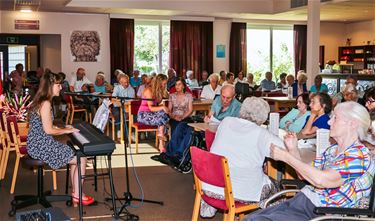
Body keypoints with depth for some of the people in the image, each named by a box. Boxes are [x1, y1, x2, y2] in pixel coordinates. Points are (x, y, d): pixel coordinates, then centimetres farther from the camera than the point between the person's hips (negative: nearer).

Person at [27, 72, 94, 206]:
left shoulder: (41, 101, 13)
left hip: (39, 144, 10)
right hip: (41, 146, -10)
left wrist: (64, 129, 11)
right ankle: (77, 195, 6)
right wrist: (66, 131, -7)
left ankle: (75, 192, 18)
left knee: (75, 155, 17)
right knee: (82, 159, -6)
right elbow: (48, 130, -21)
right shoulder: (46, 103, -18)